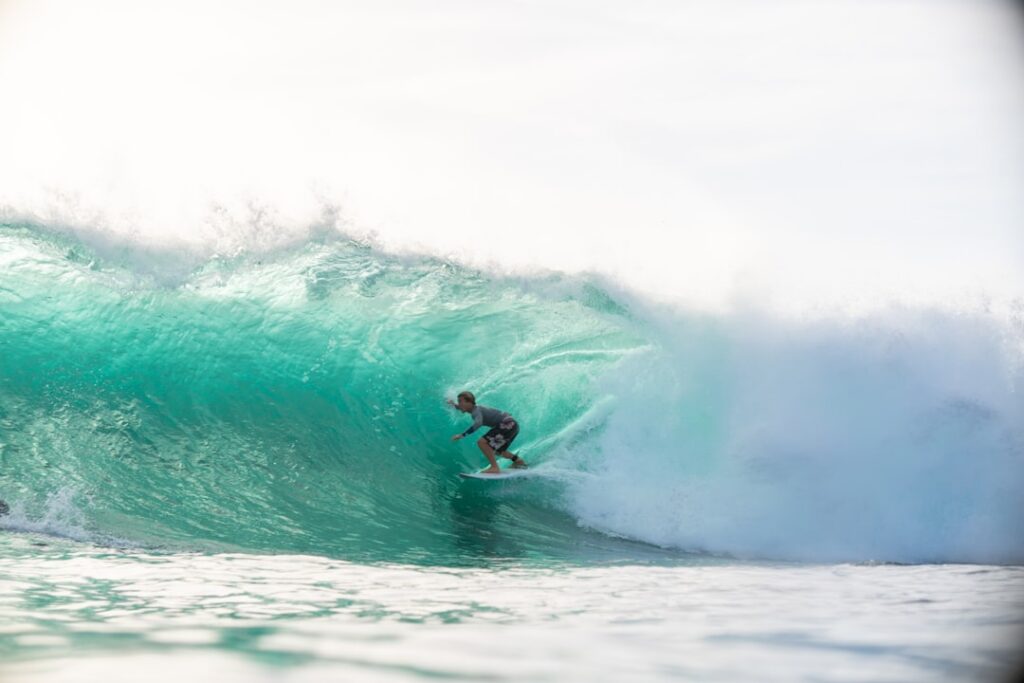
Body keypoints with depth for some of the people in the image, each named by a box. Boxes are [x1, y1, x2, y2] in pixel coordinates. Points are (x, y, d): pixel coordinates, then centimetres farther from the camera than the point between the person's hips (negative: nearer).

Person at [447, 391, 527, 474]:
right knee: (495, 451, 27)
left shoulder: (476, 410, -14)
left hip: (508, 424, -10)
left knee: (482, 442, -19)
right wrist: (454, 405, 23)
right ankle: (518, 460, 40)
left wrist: (462, 435, -38)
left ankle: (495, 468, -19)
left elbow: (478, 423, -37)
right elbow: (463, 408, 37)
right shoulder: (476, 409, 12)